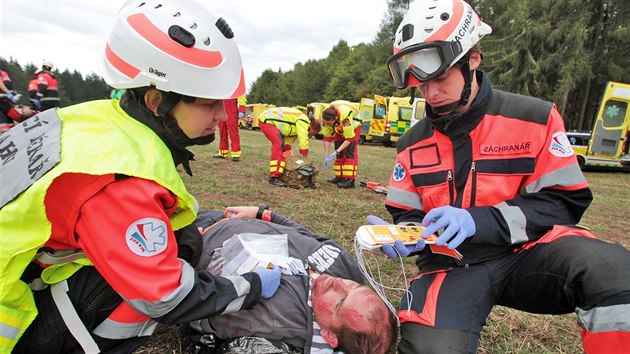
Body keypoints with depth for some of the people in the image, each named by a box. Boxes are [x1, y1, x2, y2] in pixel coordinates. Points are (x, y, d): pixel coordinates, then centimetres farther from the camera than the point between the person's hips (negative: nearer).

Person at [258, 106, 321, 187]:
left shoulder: (297, 127, 14)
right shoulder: (303, 122, -17)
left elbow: (288, 140, 13)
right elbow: (303, 140, -19)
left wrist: (288, 156, 6)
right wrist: (305, 156, -10)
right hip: (266, 120, -11)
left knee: (278, 144, 17)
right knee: (279, 144, -20)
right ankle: (274, 177, -25)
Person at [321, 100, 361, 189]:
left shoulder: (345, 116, -44)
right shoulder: (325, 117, -29)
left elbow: (349, 138, -34)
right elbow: (327, 137, -19)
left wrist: (336, 151, -39)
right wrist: (326, 156, -21)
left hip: (354, 127, -5)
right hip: (339, 129, 5)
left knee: (349, 151, -18)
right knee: (339, 153, -1)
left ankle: (350, 179, -20)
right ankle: (339, 176, 7)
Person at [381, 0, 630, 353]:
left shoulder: (535, 118, -1)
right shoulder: (413, 143, 7)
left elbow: (564, 200, -5)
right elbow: (406, 214, 12)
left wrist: (478, 221, -20)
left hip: (525, 253, -1)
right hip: (450, 267, 2)